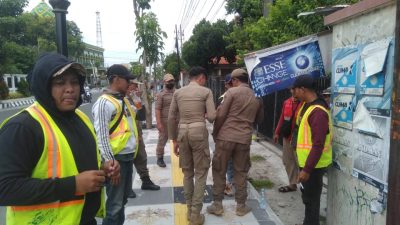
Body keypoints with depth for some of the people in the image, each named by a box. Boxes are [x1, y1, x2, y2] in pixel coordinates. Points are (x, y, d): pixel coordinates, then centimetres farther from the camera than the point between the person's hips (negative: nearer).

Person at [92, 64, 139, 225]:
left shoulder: (123, 100, 12)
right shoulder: (104, 102, -15)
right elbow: (101, 135, -19)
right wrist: (110, 160, -21)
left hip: (128, 157, 9)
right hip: (116, 158, -9)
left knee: (123, 198, 21)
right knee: (115, 203, 3)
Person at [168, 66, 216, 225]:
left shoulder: (178, 92, 8)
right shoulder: (206, 92, -1)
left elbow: (171, 118, 7)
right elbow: (212, 117, -8)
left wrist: (174, 139, 13)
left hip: (182, 132, 4)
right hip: (199, 132, -4)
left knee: (187, 172, 16)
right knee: (201, 172, 6)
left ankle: (189, 209, 26)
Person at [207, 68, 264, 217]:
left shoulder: (232, 92, -5)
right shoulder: (256, 97, 10)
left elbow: (221, 115, -9)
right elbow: (259, 119, 20)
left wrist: (215, 133, 3)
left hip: (226, 136, -3)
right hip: (244, 139, 4)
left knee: (219, 171, 8)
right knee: (241, 172, 13)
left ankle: (217, 205, 14)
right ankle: (241, 206, 21)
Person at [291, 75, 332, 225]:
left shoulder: (318, 111, -24)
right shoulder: (306, 105, 7)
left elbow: (318, 145, -26)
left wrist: (307, 169, -24)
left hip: (313, 165, -10)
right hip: (306, 162, 10)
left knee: (311, 200, 4)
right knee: (307, 196, 23)